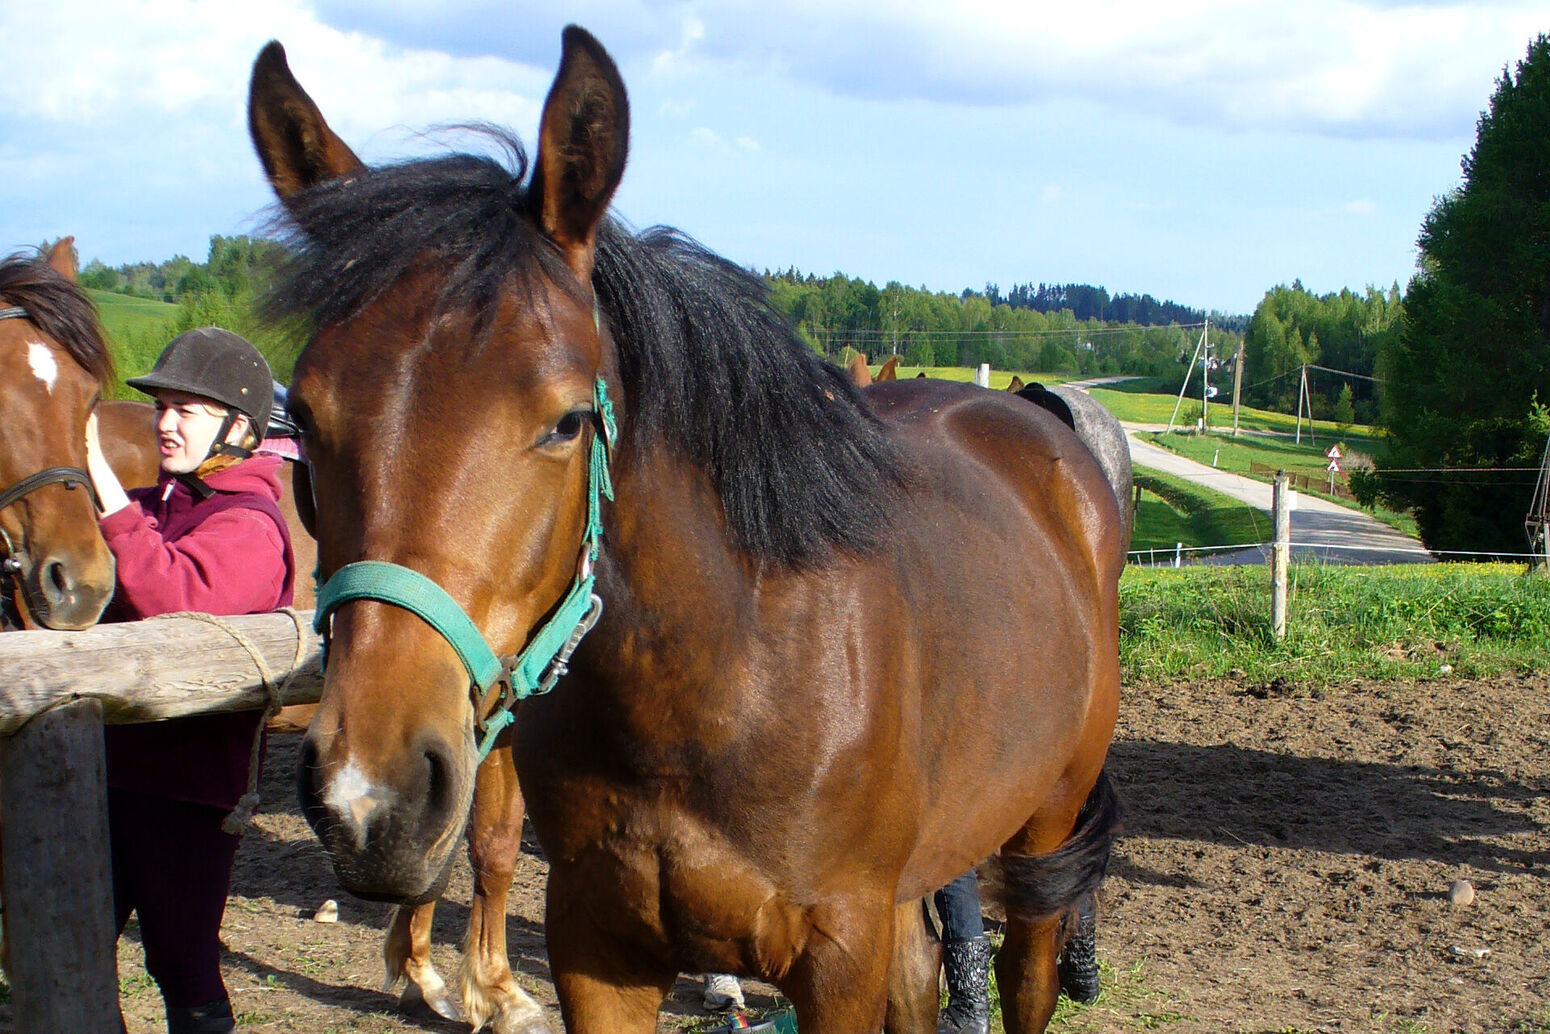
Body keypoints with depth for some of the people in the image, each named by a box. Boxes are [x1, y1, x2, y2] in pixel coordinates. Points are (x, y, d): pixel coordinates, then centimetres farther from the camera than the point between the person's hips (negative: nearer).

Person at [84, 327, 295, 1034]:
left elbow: (176, 599, -31)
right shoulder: (154, 508, 15)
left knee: (183, 963, 1)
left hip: (189, 781, -8)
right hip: (110, 763, 8)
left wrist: (106, 489, -31)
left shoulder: (248, 525, -13)